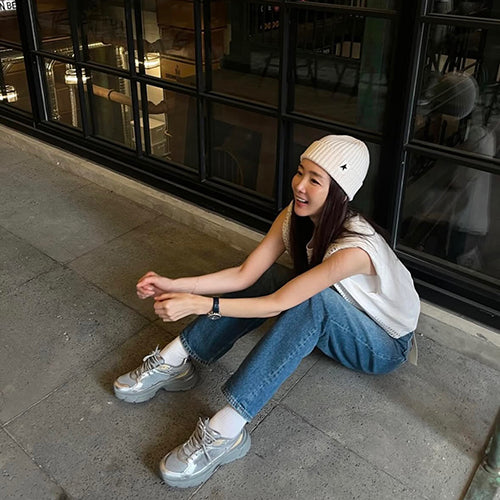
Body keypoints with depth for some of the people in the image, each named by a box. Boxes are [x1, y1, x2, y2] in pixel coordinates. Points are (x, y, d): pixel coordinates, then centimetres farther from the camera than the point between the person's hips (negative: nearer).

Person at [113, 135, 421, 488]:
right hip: (327, 324, 7)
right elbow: (243, 275, -15)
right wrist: (175, 286, -24)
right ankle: (174, 362, -11)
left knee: (312, 300, -36)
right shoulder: (295, 215, -15)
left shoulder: (354, 247, -36)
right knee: (265, 277, -15)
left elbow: (279, 304, -34)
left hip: (385, 345, -6)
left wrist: (199, 304, -35)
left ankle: (226, 432, -37)